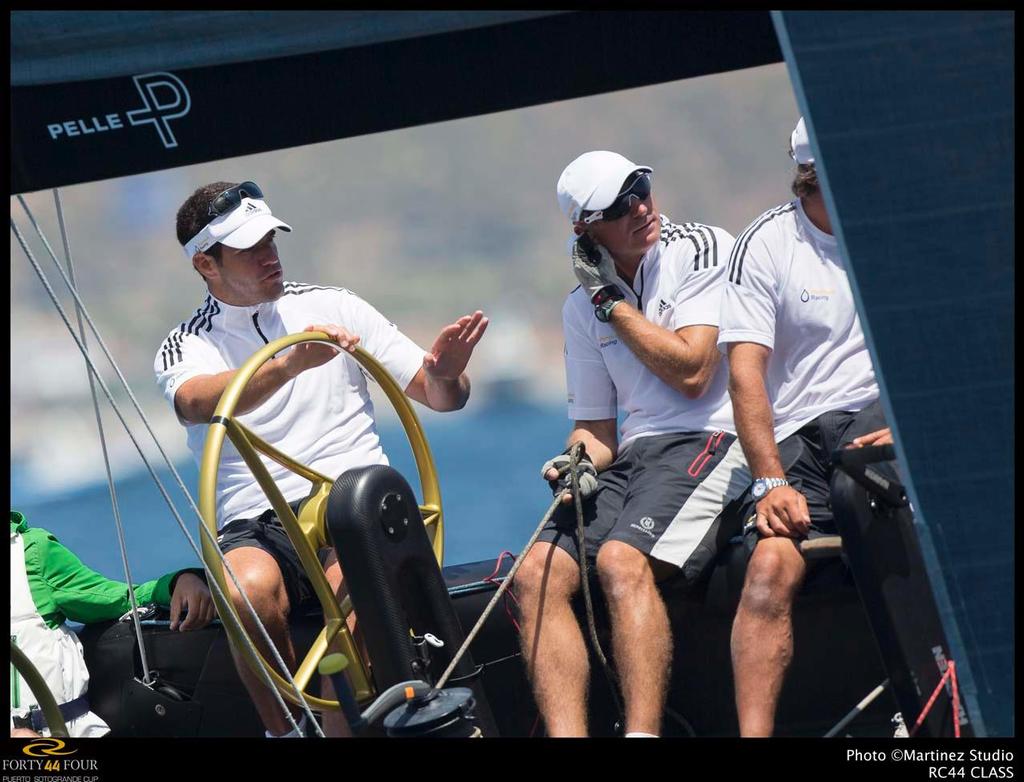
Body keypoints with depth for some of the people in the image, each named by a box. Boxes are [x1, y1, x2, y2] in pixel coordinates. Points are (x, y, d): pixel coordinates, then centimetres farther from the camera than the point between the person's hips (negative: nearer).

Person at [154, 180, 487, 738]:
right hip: (256, 526, 0)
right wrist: (291, 363, -35)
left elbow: (438, 395, 12)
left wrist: (447, 375, -14)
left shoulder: (332, 307, 12)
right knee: (250, 588, -35)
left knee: (350, 587, -35)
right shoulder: (184, 348, 8)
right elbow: (197, 403, -19)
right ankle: (284, 732, -14)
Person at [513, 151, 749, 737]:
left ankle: (643, 732, -38)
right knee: (538, 573, -18)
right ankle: (567, 735, -26)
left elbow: (691, 373, -11)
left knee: (623, 560, -32)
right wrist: (581, 460, -4)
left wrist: (613, 301, -3)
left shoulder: (704, 250, -1)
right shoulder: (583, 306, 15)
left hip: (708, 440, -6)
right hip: (631, 454, 6)